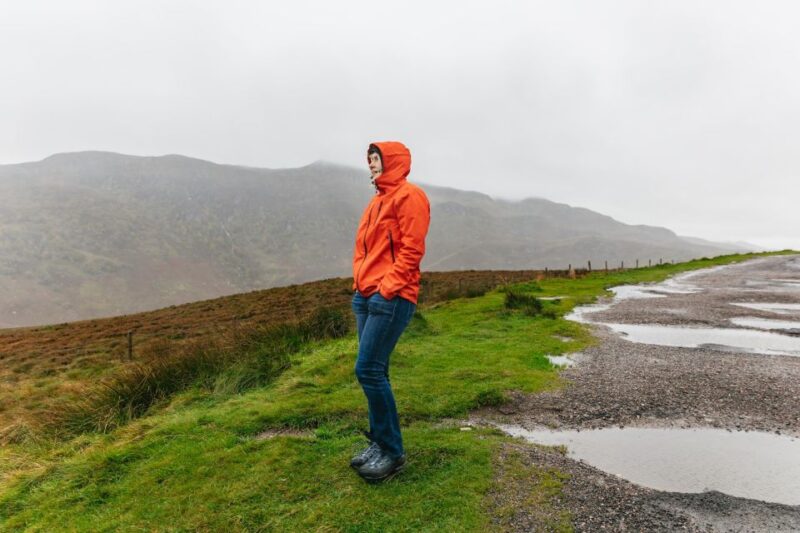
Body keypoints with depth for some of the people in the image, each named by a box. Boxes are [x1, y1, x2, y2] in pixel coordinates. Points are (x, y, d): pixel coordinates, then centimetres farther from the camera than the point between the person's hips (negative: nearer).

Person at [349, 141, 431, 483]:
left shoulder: (409, 195, -5)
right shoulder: (378, 200, 21)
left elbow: (411, 249, -14)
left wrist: (388, 288, -17)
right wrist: (359, 283, 9)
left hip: (391, 298, -9)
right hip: (365, 296, 9)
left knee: (369, 370, -11)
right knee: (374, 372, 10)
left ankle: (392, 451, 4)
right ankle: (379, 443, 22)